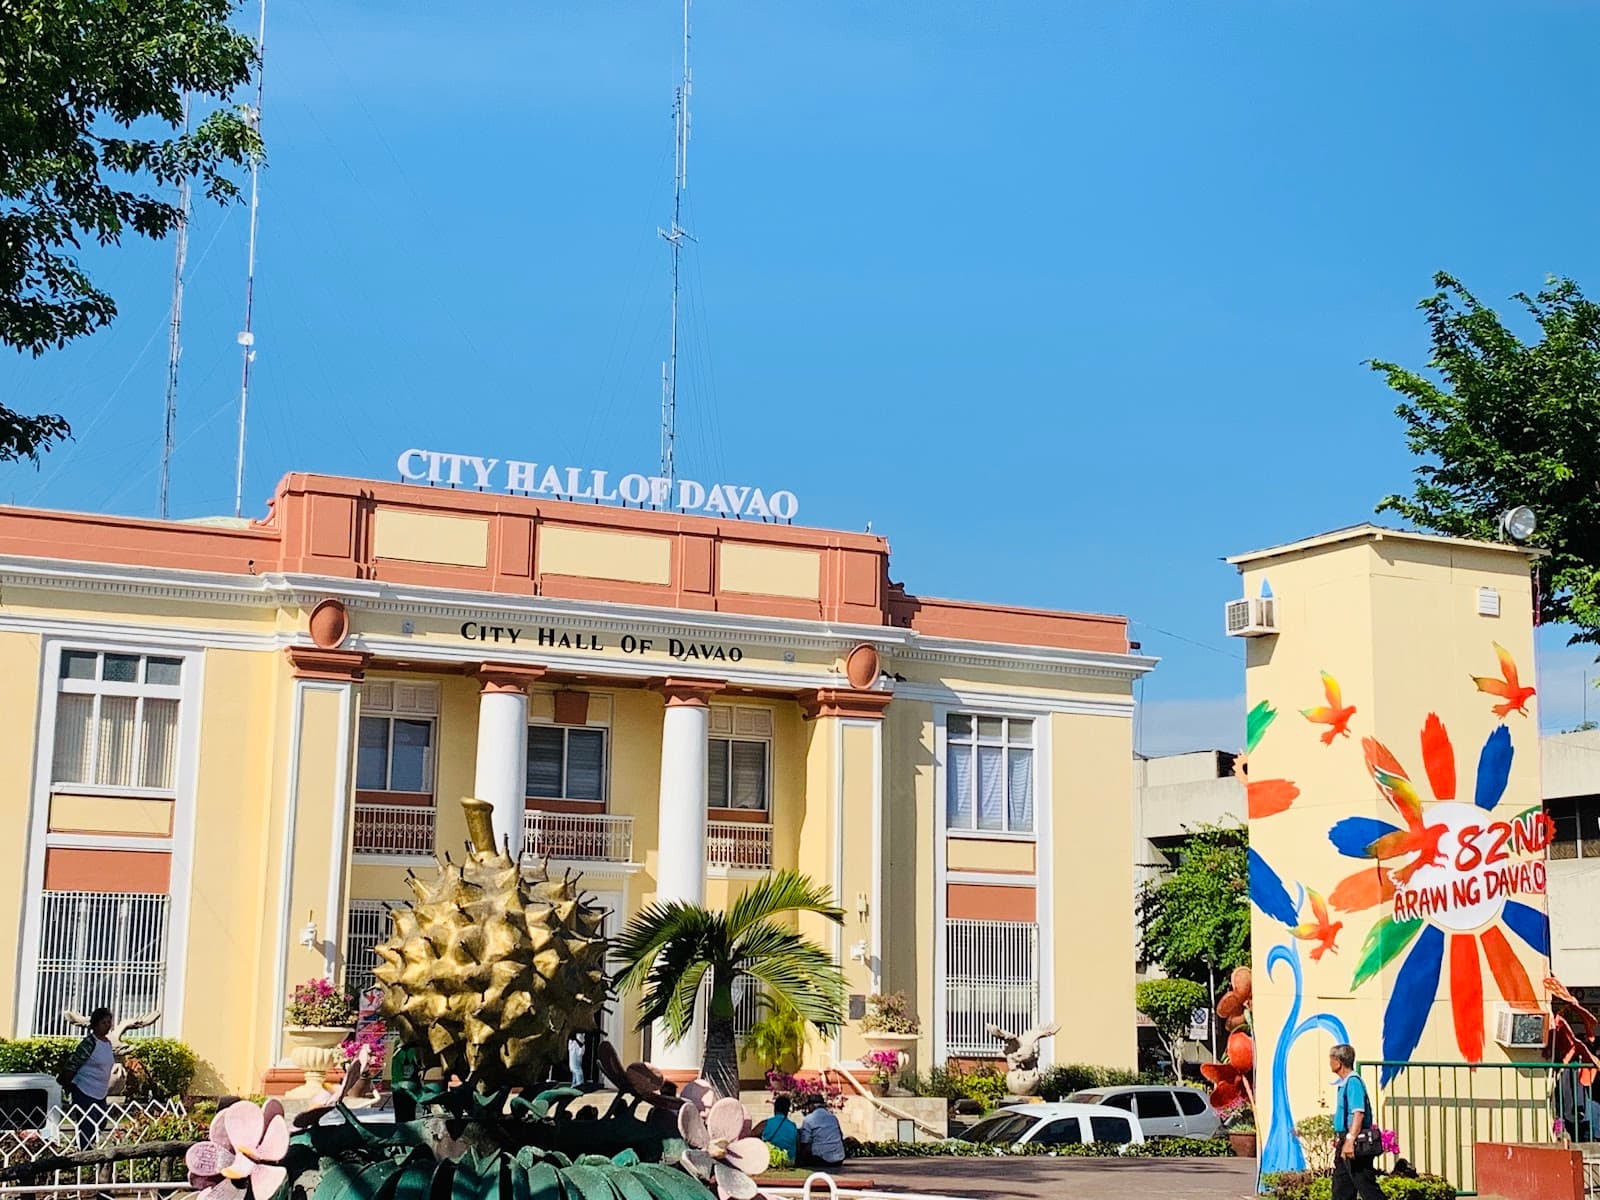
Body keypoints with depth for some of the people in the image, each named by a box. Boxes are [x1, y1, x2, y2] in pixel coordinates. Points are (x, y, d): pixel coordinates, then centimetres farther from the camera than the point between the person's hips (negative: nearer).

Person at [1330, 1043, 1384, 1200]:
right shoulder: (1344, 1083, 15)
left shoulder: (1353, 1082, -16)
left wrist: (1350, 1140, -33)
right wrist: (1339, 1138, 27)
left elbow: (1358, 1113, -26)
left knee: (1367, 1187, -9)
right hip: (1345, 1142, 11)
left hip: (1355, 1145, -11)